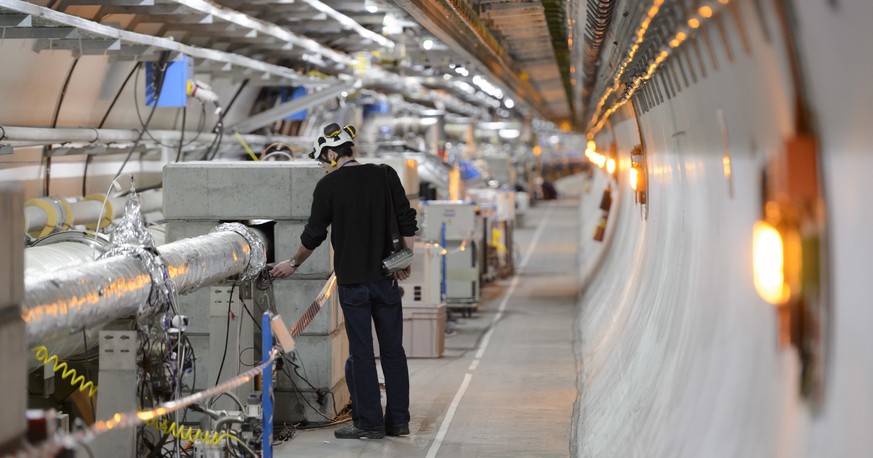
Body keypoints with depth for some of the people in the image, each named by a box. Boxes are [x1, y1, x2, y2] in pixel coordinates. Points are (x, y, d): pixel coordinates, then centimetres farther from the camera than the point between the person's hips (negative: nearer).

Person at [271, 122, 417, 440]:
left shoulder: (328, 186, -4)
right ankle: (398, 421, 13)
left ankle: (369, 423, 4)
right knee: (393, 350, 9)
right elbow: (407, 223, 0)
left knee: (361, 353, 2)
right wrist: (404, 261, 8)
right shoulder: (386, 176, 3)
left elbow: (313, 235, 2)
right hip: (386, 278, 3)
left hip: (352, 280, -3)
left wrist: (293, 264, 17)